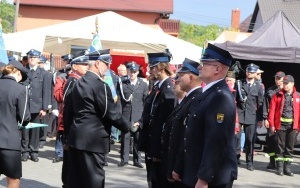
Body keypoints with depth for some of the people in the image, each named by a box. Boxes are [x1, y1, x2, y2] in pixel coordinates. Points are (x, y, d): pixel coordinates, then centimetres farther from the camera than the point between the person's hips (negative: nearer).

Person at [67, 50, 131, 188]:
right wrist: (128, 126, 0)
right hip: (93, 140, -9)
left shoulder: (79, 83, 12)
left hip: (76, 138, 9)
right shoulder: (100, 85, -16)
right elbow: (112, 114, -15)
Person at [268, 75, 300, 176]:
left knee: (290, 147, 6)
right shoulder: (277, 95, 2)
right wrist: (271, 124, -6)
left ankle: (287, 168, 14)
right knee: (280, 146, 2)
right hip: (280, 124, -1)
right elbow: (272, 110, 0)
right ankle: (280, 167, 9)